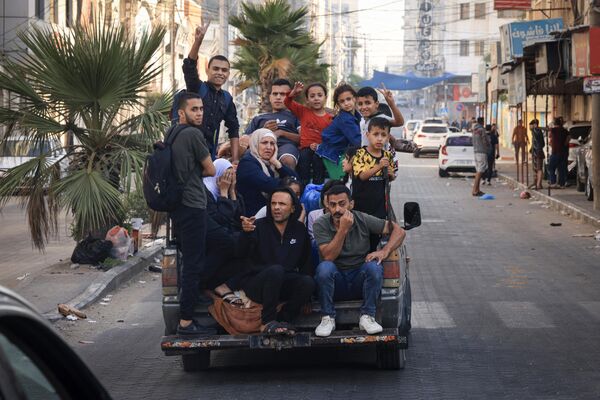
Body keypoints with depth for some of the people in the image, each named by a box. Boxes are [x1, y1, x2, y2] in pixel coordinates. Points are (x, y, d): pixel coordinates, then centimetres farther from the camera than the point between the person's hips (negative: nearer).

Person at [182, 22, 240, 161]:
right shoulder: (197, 88, 0)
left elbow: (233, 129, 16)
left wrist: (235, 160, 7)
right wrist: (198, 41, -33)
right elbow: (189, 66, -18)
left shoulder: (226, 98, 13)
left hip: (210, 154, 5)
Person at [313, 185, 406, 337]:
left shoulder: (363, 220, -4)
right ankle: (328, 318, -19)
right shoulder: (321, 225, -7)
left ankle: (367, 317, -19)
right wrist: (343, 230, -25)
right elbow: (328, 257, -19)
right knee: (324, 267, -33)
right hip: (335, 282, -1)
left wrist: (384, 251, -19)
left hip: (360, 280, 1)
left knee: (374, 266, -30)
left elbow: (399, 231, -3)